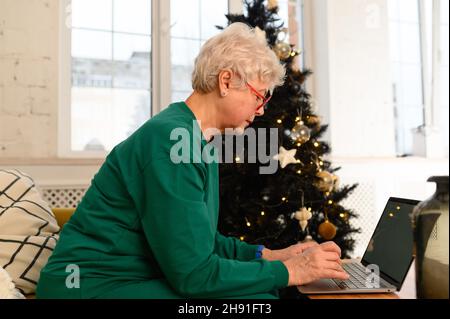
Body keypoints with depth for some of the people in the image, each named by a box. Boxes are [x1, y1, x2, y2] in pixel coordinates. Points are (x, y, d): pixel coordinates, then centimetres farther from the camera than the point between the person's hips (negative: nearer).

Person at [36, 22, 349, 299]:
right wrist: (288, 272, -15)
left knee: (262, 292, -2)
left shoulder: (200, 142, 7)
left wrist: (268, 255, 3)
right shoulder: (171, 139, -23)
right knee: (256, 300, -19)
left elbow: (200, 240, 11)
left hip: (143, 277, 9)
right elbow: (194, 272, -23)